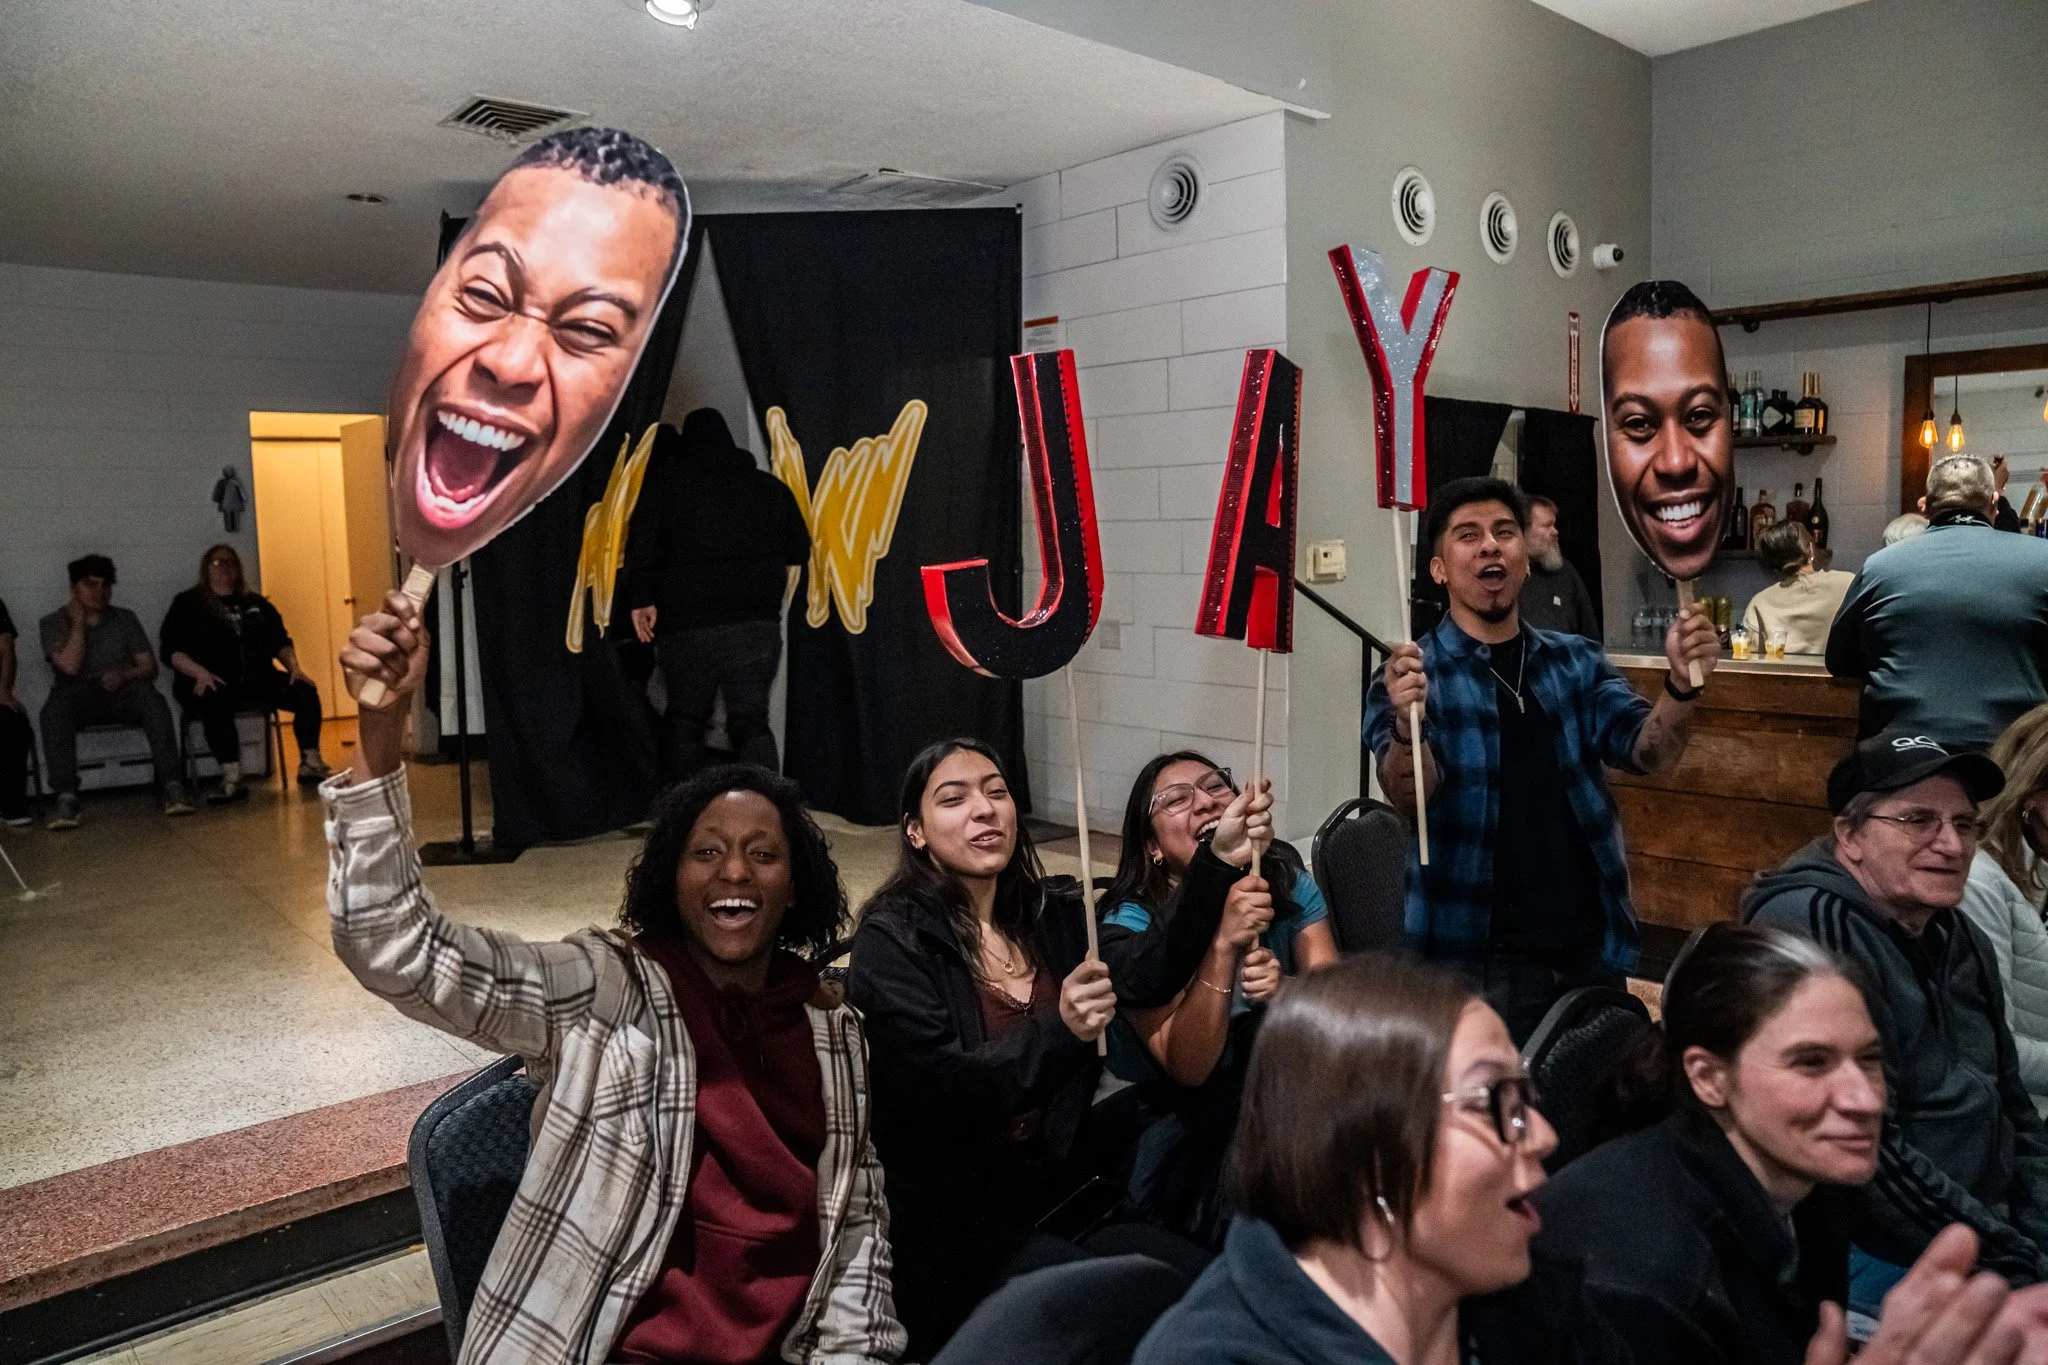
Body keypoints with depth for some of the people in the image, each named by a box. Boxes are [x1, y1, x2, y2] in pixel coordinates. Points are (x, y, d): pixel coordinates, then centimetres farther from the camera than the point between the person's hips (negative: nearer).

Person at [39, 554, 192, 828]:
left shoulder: (125, 618, 13)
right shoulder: (54, 622, 6)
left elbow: (149, 667, 6)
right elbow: (70, 666, -11)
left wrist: (124, 676, -15)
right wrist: (78, 623, -6)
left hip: (122, 692, 1)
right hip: (77, 697, -1)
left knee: (150, 697, -33)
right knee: (55, 709, -36)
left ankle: (171, 785, -38)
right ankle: (66, 797, -41)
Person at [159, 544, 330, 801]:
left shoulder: (256, 603, 20)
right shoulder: (187, 604, 8)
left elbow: (280, 640, 20)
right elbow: (171, 648, -2)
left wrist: (294, 667, 0)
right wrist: (200, 673, -21)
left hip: (257, 679, 4)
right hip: (213, 684, -4)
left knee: (306, 692, -20)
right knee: (215, 704, -39)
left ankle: (310, 766, -15)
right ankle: (232, 780, -42)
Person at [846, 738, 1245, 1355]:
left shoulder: (1053, 914, 6)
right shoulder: (893, 939, -9)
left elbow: (1148, 971, -13)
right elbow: (938, 1093, -19)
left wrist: (1217, 861, -29)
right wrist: (1058, 1031, -35)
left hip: (1059, 1179, 5)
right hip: (951, 1209, -5)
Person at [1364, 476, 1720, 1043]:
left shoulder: (1577, 661, 7)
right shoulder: (1415, 673, -6)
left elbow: (1648, 752, -4)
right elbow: (1406, 796, -19)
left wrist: (1680, 685, -25)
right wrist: (1407, 724, -41)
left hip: (1591, 947, 5)